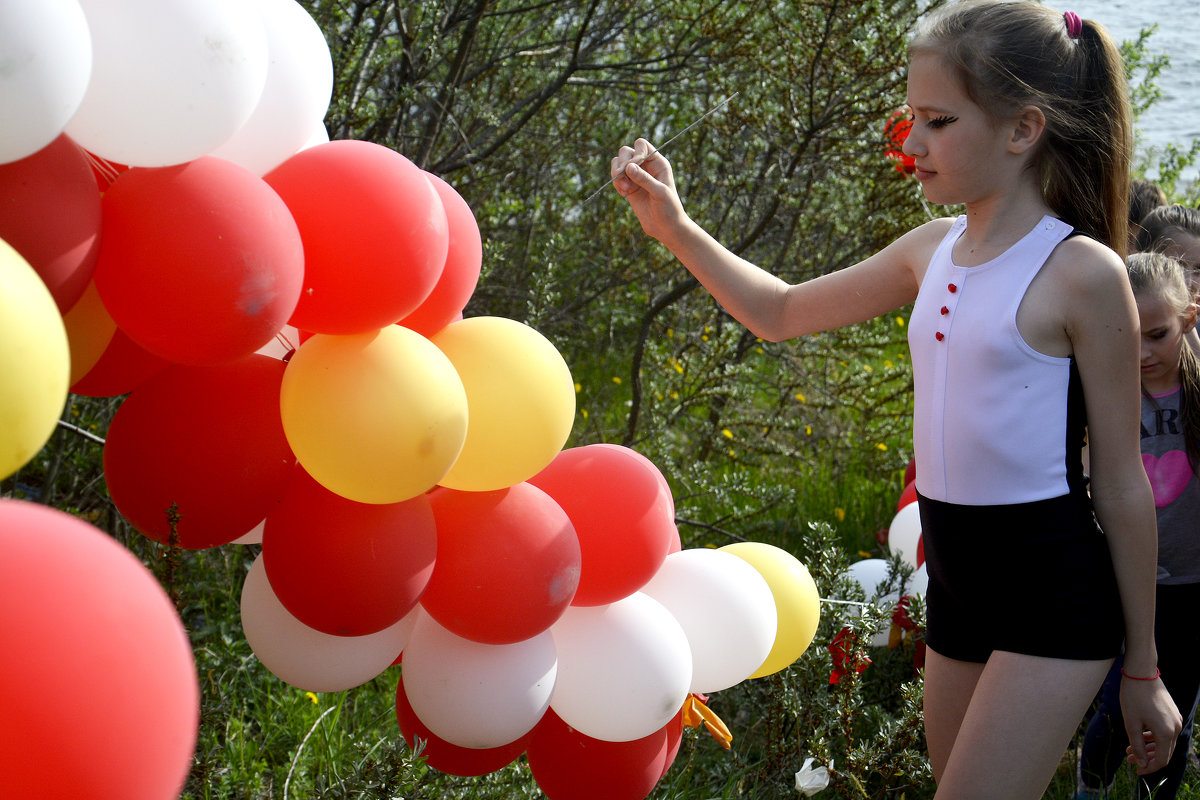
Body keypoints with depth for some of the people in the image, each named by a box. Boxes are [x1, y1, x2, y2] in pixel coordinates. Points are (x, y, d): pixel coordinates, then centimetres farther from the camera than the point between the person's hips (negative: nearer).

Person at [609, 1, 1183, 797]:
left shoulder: (1082, 273, -13)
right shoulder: (932, 251, 6)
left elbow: (1122, 482, -8)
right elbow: (781, 312, 19)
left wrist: (1144, 670, -3)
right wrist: (676, 227, 6)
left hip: (1054, 589, -7)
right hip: (957, 583, 7)